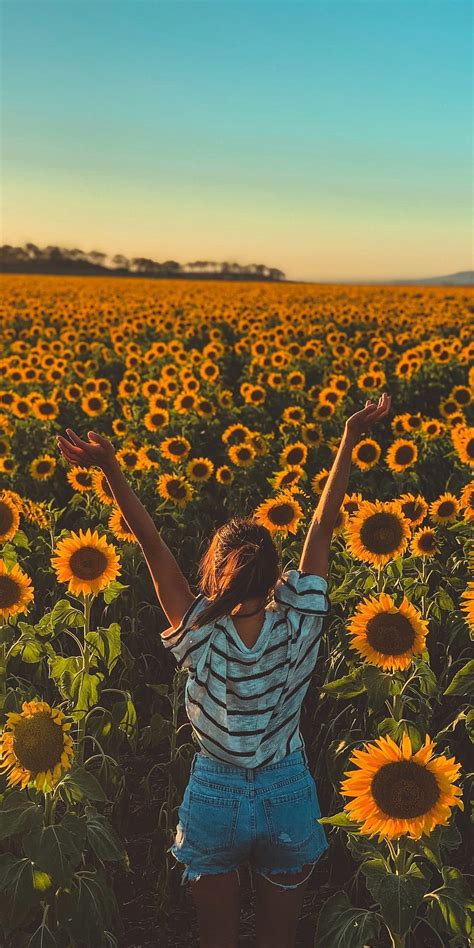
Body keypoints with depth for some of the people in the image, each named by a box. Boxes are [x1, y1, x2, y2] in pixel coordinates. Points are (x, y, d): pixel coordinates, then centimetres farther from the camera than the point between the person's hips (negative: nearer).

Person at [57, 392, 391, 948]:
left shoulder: (201, 640, -21)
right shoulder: (299, 629, -19)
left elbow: (153, 547, -21)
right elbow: (322, 527, -15)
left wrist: (112, 472, -23)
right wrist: (349, 438, -8)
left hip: (213, 799, -1)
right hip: (289, 799, 1)